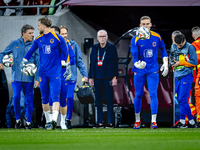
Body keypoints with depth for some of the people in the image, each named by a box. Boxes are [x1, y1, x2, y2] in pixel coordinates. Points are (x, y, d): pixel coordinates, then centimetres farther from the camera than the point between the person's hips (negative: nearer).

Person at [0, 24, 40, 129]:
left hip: (29, 78, 0)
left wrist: (37, 79, -4)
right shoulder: (14, 44, 6)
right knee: (16, 97, -7)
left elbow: (38, 64, 2)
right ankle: (17, 119, 12)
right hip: (16, 77, 0)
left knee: (29, 100, 1)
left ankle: (28, 122, 12)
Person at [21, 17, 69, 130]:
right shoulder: (38, 39, 8)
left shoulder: (58, 38, -5)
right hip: (43, 72, 5)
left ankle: (54, 120, -25)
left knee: (55, 96, -15)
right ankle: (48, 121, 16)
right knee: (45, 98, 7)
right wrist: (24, 61, 20)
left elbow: (65, 53, 3)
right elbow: (31, 51, 23)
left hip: (55, 72, -5)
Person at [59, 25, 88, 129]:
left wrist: (84, 74, -1)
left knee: (69, 98, -7)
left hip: (71, 77, 0)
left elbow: (79, 61, 6)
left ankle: (68, 119, 2)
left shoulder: (73, 45, 5)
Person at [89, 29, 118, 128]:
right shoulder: (95, 48, 13)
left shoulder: (112, 48, 2)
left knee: (109, 101, -3)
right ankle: (100, 122, 8)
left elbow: (115, 63, -1)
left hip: (108, 78, -4)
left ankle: (110, 122, 1)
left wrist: (115, 77, -8)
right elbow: (92, 63, 16)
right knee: (98, 101, 4)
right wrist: (91, 77, 10)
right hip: (97, 79, 4)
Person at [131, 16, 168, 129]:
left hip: (153, 71, 1)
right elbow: (135, 57, -15)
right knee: (138, 95, 5)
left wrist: (165, 64, 9)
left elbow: (163, 49, 14)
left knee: (153, 94, -9)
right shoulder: (135, 40, -10)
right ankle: (137, 120, 20)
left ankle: (154, 121, -10)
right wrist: (138, 64, -37)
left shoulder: (157, 37, -3)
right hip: (139, 71, -1)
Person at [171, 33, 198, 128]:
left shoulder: (190, 48, -7)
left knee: (182, 99, -13)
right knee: (180, 99, 5)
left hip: (186, 76, -7)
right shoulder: (174, 47, 10)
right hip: (177, 76, 7)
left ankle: (182, 121, -12)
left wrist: (180, 63, -12)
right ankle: (191, 121, 11)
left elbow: (194, 62, -8)